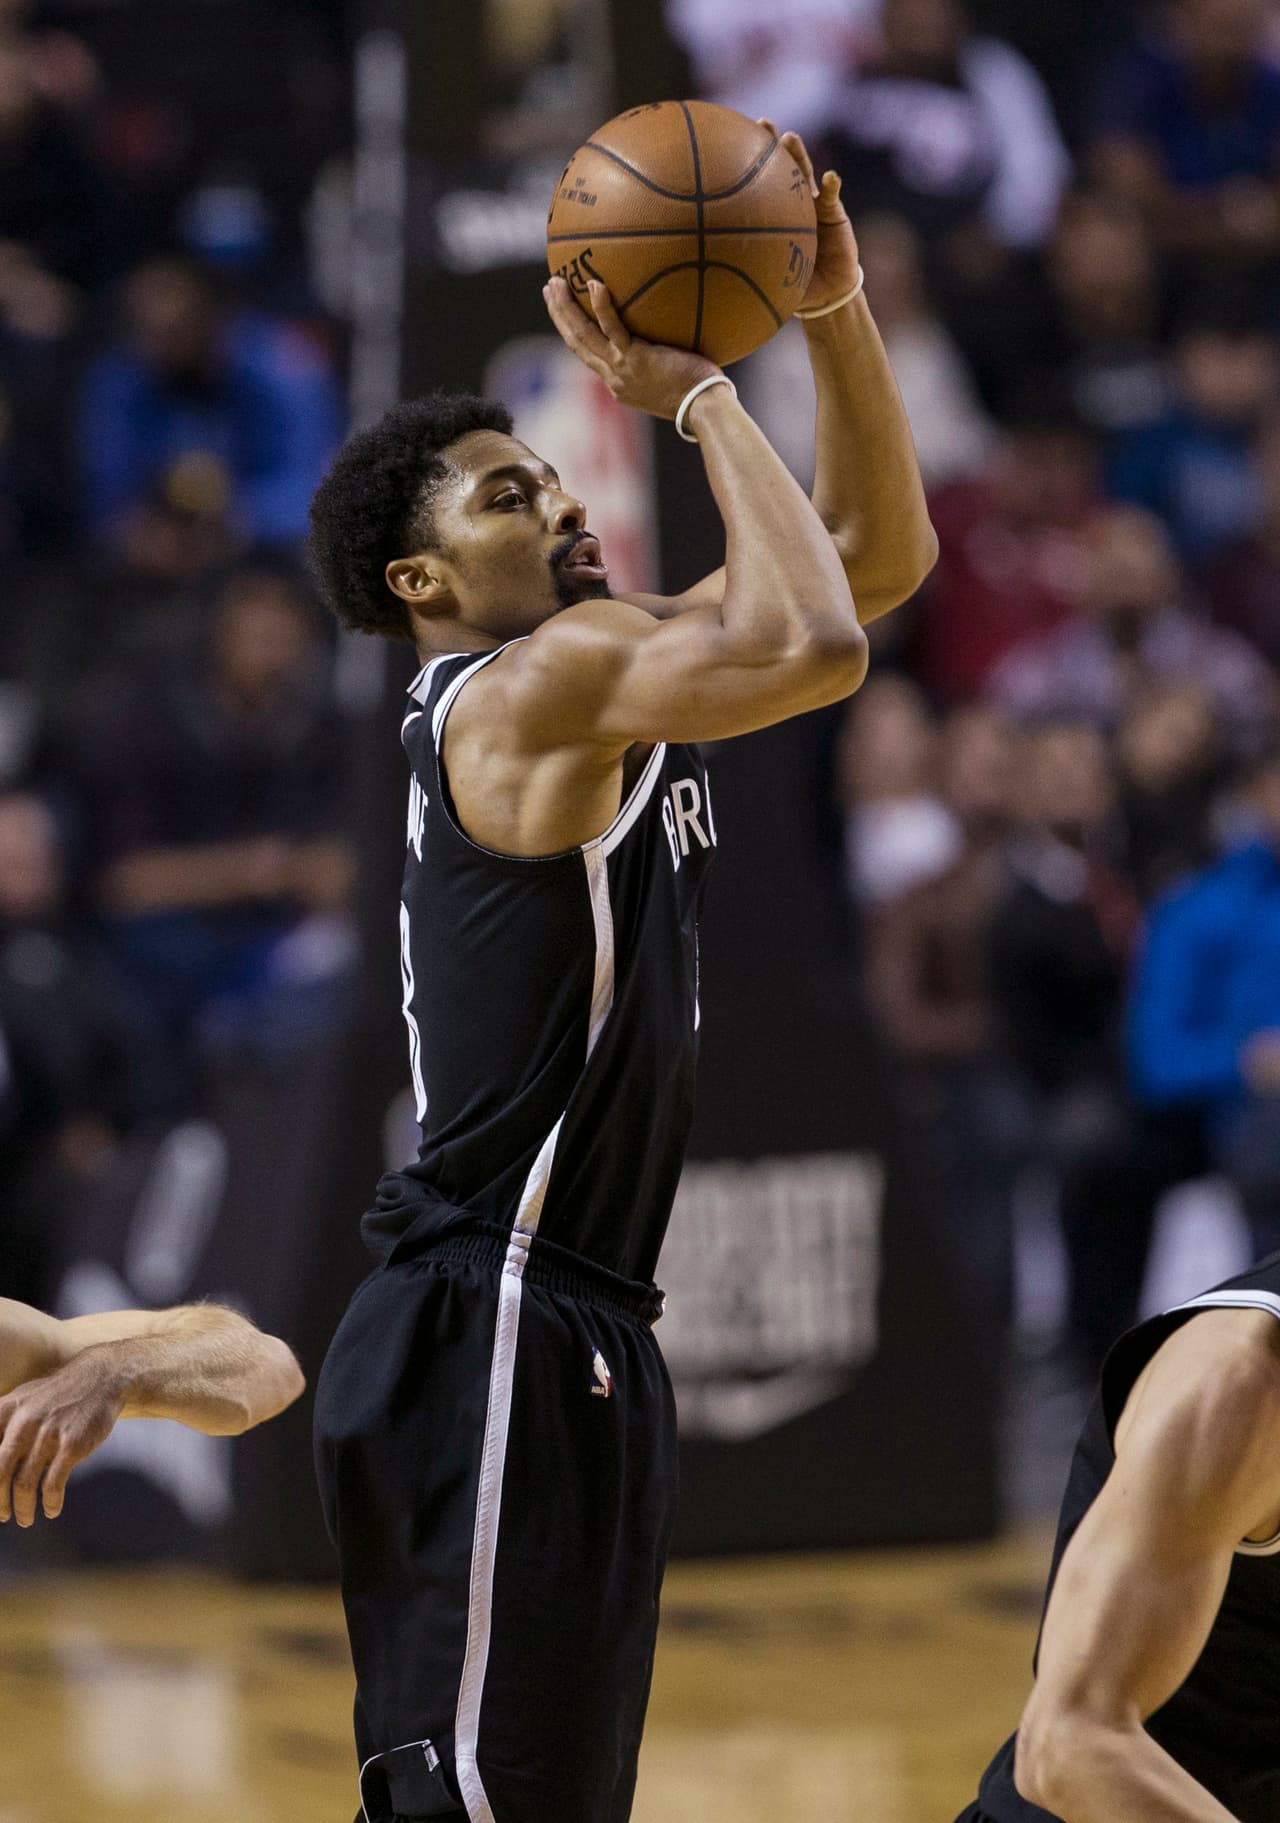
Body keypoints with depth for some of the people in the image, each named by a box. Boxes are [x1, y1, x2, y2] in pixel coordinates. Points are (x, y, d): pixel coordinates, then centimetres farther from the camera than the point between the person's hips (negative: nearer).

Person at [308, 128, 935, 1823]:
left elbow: (882, 550, 20)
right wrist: (694, 392, -16)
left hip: (581, 1336, 10)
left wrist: (836, 310, 6)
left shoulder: (610, 673, 17)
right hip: (486, 1342, -10)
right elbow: (816, 646, -27)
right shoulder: (526, 688, -12)